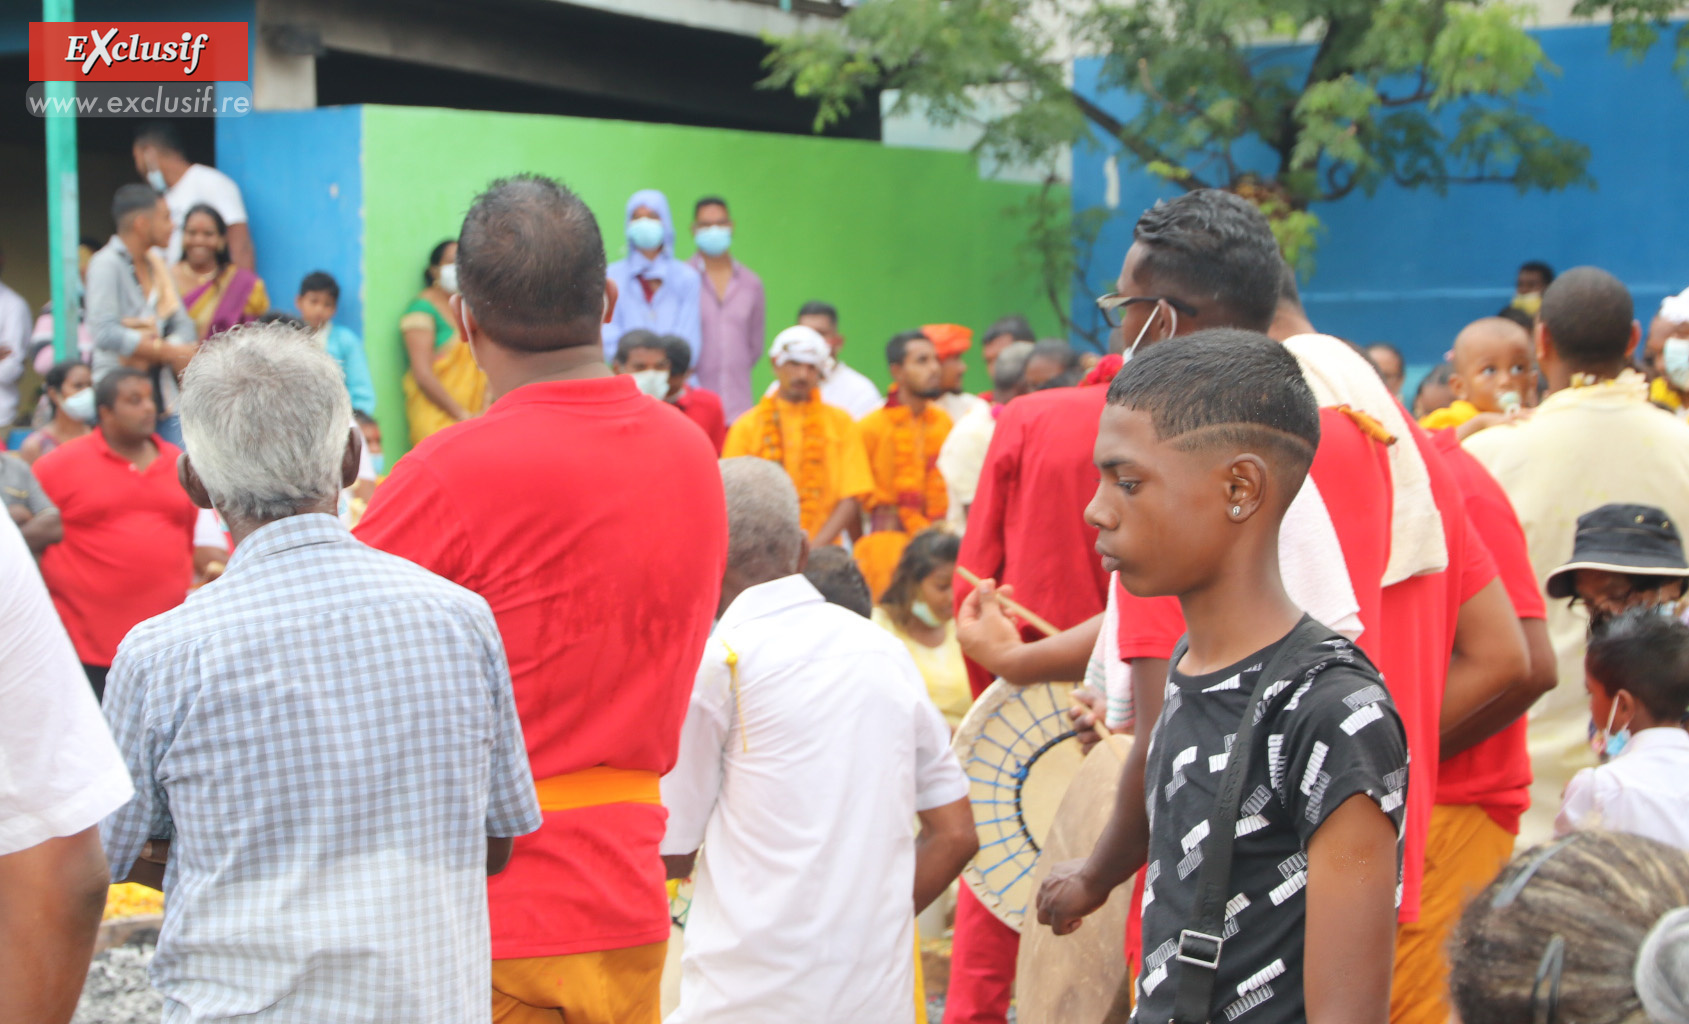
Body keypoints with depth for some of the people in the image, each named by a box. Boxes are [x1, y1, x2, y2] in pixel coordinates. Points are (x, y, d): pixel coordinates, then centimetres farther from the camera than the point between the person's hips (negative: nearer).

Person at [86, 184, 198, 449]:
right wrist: (168, 352, -15)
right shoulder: (106, 264, -8)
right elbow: (104, 333, -19)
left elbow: (183, 326, 13)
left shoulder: (156, 264, 14)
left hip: (164, 394, 7)